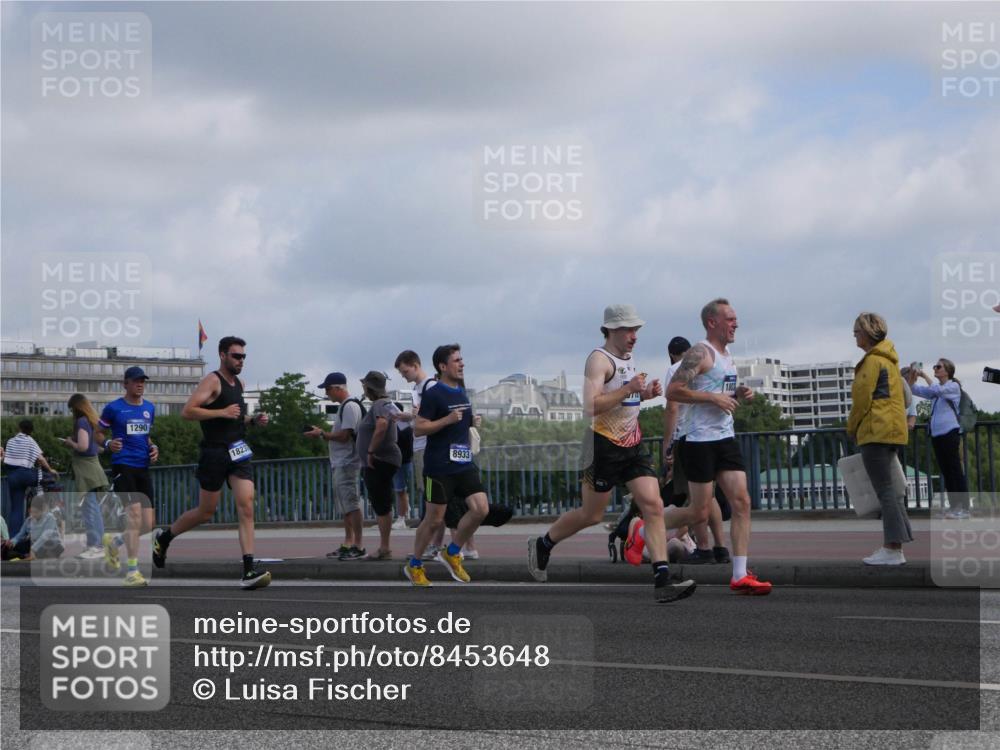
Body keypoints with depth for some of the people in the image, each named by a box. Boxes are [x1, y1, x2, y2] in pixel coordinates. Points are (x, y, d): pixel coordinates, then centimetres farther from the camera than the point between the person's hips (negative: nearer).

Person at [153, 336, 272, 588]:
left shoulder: (239, 383, 16)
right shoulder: (212, 381, -9)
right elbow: (187, 411, -19)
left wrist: (253, 420, 12)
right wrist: (222, 412, -23)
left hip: (239, 452, 6)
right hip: (215, 452, -6)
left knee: (246, 506, -10)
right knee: (206, 512, 5)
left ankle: (249, 571, -16)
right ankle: (164, 536, 32)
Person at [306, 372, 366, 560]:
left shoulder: (350, 407, -13)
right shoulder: (344, 407, 19)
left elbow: (344, 436, -20)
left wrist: (322, 434, -10)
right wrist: (324, 435, 7)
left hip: (347, 463, -11)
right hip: (339, 463, 11)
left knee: (351, 504, -11)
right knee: (345, 506, 14)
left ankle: (358, 546, -11)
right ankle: (348, 544, 19)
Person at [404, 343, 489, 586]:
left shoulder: (461, 391, 13)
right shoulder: (433, 394, -11)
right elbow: (418, 429, -14)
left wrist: (472, 422, 10)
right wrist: (448, 420, -23)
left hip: (464, 464, 7)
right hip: (439, 467, -7)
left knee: (481, 509, -7)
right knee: (435, 519, 0)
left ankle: (451, 554, 11)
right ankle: (414, 566, 18)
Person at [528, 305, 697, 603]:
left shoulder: (628, 359, 14)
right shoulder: (599, 359, -14)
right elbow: (590, 406, -25)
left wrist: (645, 393, 10)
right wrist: (629, 389, -27)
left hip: (633, 444, 7)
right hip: (604, 446, -7)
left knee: (654, 506, -8)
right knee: (592, 515, 5)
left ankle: (662, 581, -13)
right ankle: (541, 545, 30)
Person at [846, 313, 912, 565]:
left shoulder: (872, 361, -12)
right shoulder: (888, 359, 19)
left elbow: (862, 400, -14)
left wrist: (852, 429, 0)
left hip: (876, 431, -10)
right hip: (891, 429, 10)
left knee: (885, 490, -11)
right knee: (889, 489, 12)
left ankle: (893, 549, -13)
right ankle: (893, 546, 12)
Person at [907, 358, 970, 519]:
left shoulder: (953, 386, -3)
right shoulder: (936, 388, 18)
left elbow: (937, 390, -21)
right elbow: (914, 390, 15)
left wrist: (924, 375, -12)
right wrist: (912, 376, -1)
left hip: (950, 433, -8)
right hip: (936, 434, 8)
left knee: (956, 471, -9)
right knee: (946, 472, 8)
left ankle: (964, 508, -10)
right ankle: (954, 507, 11)